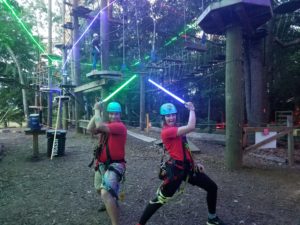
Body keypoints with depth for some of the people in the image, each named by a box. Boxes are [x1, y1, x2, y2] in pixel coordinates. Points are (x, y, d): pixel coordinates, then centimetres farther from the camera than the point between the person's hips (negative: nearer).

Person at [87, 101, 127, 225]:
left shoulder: (120, 126, -19)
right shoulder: (106, 125, 8)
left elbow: (100, 126, -29)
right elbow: (90, 129, -6)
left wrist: (97, 110, -14)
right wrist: (96, 112, -11)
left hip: (114, 165, -9)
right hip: (101, 164, 9)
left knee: (105, 194, -26)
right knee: (99, 189, 30)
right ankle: (111, 204, 57)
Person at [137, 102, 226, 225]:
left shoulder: (176, 130, 14)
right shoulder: (166, 131, -16)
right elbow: (191, 127, -25)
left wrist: (195, 163, 12)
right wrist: (192, 109, -10)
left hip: (188, 167, 9)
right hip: (176, 169, -9)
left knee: (212, 187, 16)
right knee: (160, 199, -3)